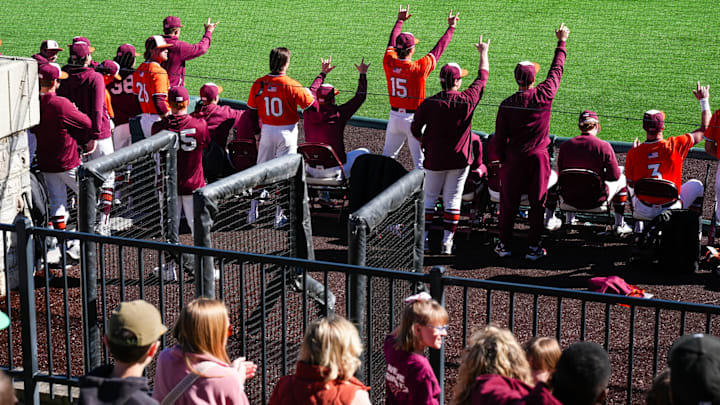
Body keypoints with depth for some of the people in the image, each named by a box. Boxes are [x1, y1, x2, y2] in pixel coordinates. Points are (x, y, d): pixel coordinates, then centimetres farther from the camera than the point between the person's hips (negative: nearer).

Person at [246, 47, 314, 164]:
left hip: (267, 130, 4)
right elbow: (309, 104, -11)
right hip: (287, 131, -4)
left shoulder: (258, 84, -6)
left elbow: (251, 110, 2)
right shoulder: (292, 85, -18)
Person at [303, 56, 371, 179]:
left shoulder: (309, 114, -7)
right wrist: (363, 74, 7)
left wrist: (323, 73, 26)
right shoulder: (339, 115, -17)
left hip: (312, 171, 4)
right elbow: (360, 97, -6)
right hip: (334, 170, -4)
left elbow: (312, 92, 14)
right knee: (364, 151, 17)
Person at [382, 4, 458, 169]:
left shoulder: (389, 62, -7)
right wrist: (451, 27, 4)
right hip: (413, 118, -5)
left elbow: (391, 43, 12)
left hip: (394, 117, 5)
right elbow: (438, 50, -8)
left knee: (387, 156, 17)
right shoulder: (419, 68, -18)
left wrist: (400, 21, 26)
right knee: (420, 161, 1)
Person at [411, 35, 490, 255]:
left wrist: (425, 143, 17)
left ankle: (423, 238, 13)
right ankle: (447, 241, 5)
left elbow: (415, 129, -2)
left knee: (429, 197, 13)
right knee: (452, 199, 6)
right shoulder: (467, 100, -10)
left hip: (435, 158, 0)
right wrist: (483, 53, 19)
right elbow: (483, 76, 5)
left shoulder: (428, 104, -11)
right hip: (460, 158, 0)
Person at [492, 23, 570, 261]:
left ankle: (504, 245, 18)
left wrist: (501, 159, 11)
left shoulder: (507, 105, -9)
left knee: (508, 202, 11)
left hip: (513, 159, 0)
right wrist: (561, 42, 18)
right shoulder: (544, 96, -10)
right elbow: (556, 70, 5)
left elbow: (499, 138, -4)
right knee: (537, 203, 8)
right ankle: (533, 247, 12)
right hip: (538, 157, 0)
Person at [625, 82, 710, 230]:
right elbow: (704, 129, -5)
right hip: (671, 211, -1)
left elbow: (631, 184, -1)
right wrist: (704, 100, 8)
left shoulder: (633, 154, -16)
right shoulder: (676, 145, -19)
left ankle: (638, 225, 37)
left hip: (643, 211, 1)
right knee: (696, 185, 26)